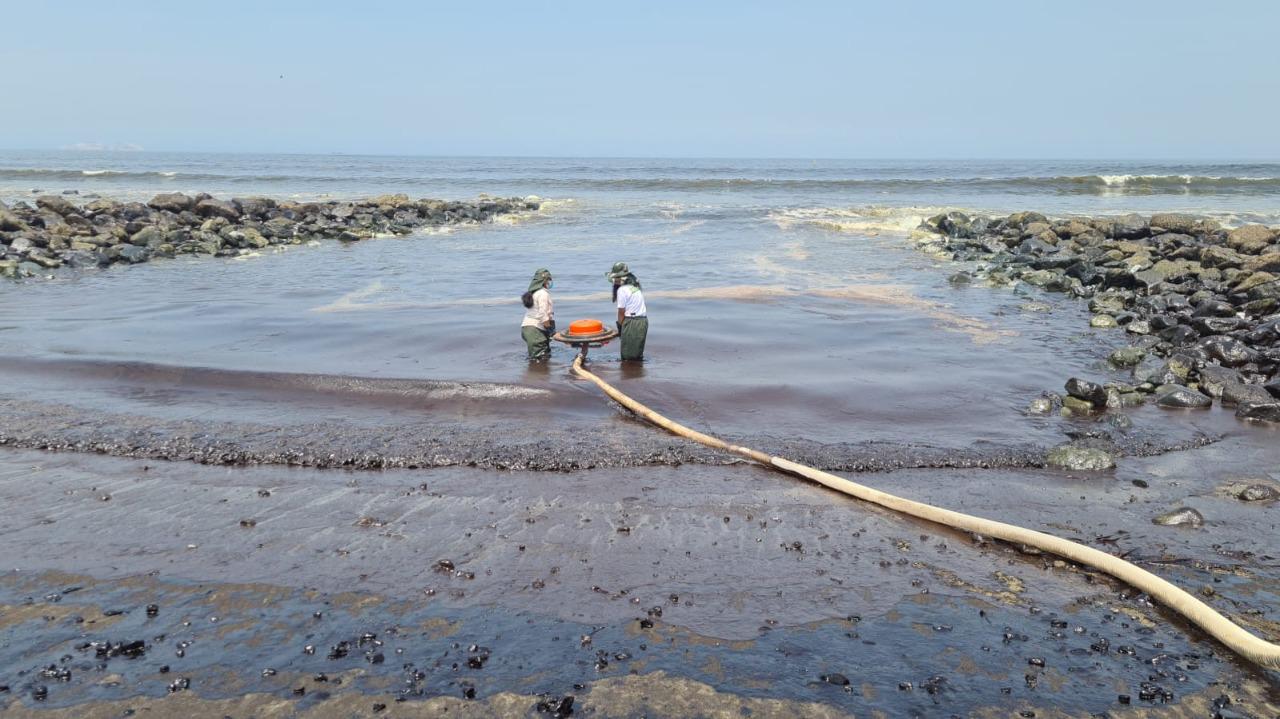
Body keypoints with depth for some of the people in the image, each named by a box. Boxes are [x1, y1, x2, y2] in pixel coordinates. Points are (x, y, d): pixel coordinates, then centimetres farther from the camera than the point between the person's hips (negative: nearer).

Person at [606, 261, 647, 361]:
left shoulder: (622, 290, -15)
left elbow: (621, 312, -12)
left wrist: (620, 327, 1)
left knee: (628, 356, 2)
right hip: (643, 320, 9)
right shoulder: (635, 286, 12)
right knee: (638, 354, 17)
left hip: (632, 322, -9)